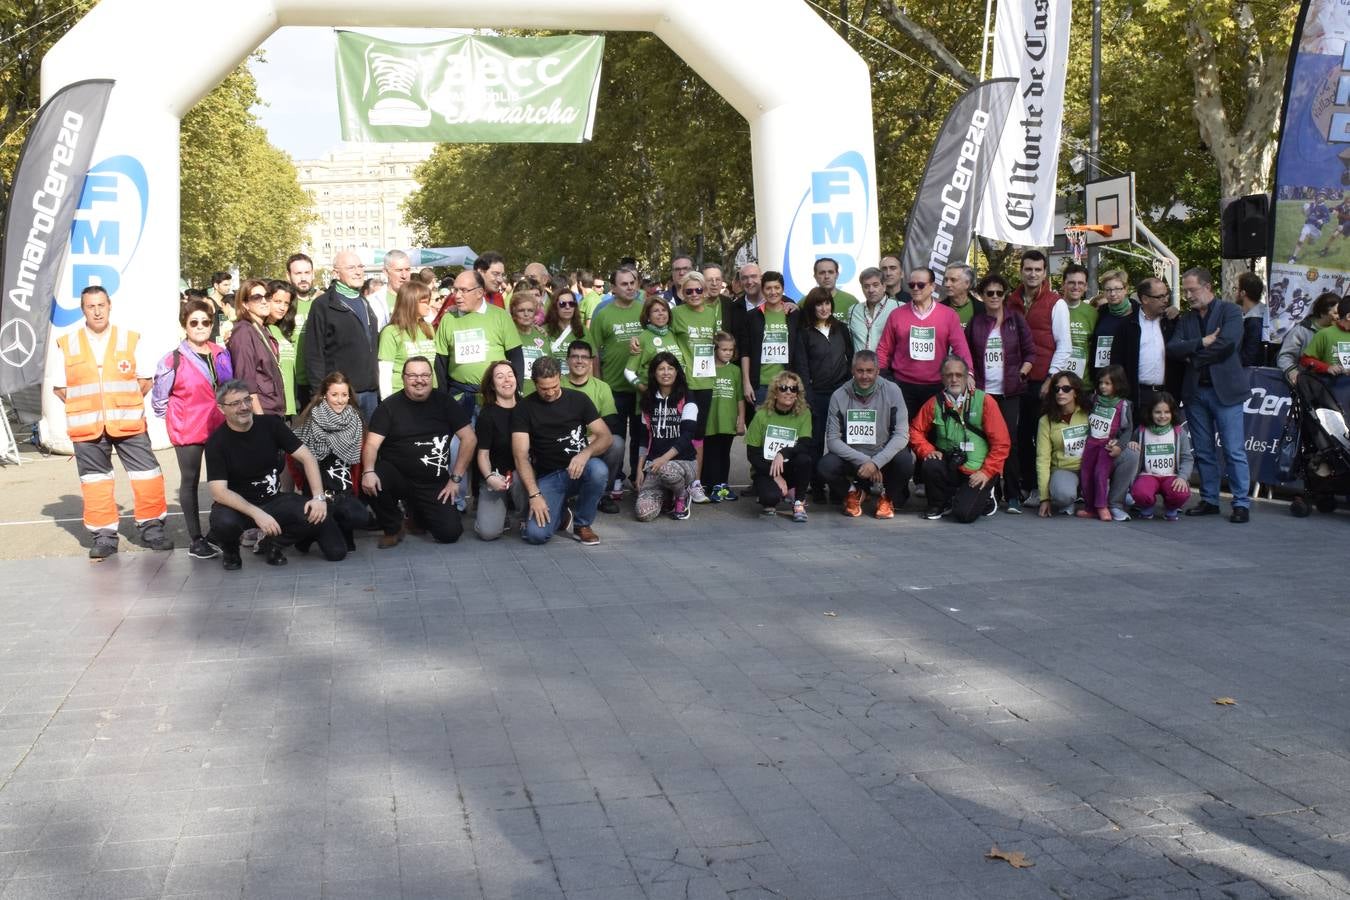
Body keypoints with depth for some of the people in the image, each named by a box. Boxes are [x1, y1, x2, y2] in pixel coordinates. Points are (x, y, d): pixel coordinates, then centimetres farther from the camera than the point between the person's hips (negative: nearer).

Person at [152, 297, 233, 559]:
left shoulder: (222, 354, 5)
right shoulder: (173, 360, -8)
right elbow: (158, 400, -1)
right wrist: (177, 420, 3)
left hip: (220, 428, 4)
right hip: (187, 431, -4)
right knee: (190, 482, 5)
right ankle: (196, 541, 9)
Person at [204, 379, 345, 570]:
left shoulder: (270, 424, -5)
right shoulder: (217, 442, -12)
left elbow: (306, 457, -5)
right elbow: (219, 491, -19)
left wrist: (318, 497, -19)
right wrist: (257, 513, -32)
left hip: (274, 500, 3)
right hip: (238, 505, -2)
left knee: (317, 515, -24)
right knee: (225, 522, -37)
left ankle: (272, 542, 6)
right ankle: (229, 548, 2)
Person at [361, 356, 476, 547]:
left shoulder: (443, 402, 2)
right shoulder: (389, 406, -2)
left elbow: (469, 439, 1)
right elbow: (372, 443, -11)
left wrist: (456, 478, -5)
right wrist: (368, 471, -31)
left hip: (434, 484, 2)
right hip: (396, 475, -2)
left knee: (450, 533, -15)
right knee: (372, 482, -34)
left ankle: (417, 513, 23)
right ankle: (392, 529, -2)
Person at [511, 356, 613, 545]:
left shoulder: (578, 399, 2)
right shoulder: (524, 408, -2)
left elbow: (605, 436, -2)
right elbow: (521, 456, -8)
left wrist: (586, 453, -24)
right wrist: (534, 494, -20)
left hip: (578, 471, 1)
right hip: (547, 477, -1)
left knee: (598, 470, -36)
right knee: (536, 534, -24)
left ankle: (581, 523, -7)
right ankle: (562, 516, 14)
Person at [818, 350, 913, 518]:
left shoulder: (892, 391, -9)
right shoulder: (839, 396, -7)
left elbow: (902, 435, -14)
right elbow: (833, 439, -9)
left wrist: (876, 462, -25)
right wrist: (863, 460, -22)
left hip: (884, 456, -1)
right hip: (851, 458, 1)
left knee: (905, 461, -32)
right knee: (825, 466, -28)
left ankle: (888, 497, 3)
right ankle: (853, 492, 7)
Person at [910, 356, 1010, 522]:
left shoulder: (984, 401, -7)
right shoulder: (934, 403, 2)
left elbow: (1000, 442, -7)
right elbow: (916, 430, 10)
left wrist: (987, 472, -12)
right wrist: (928, 450, -8)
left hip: (977, 472, -3)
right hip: (949, 468, 3)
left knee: (964, 514, -20)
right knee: (930, 466, -29)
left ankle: (984, 497, 17)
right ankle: (939, 505, 1)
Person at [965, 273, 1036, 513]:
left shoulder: (1016, 319, 5)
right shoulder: (975, 321, 7)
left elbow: (1030, 352, 7)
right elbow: (966, 355, 12)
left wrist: (1022, 373, -6)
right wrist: (970, 377, -1)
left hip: (1009, 392, -1)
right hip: (981, 390, 1)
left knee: (1009, 440, -5)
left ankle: (1013, 496, 0)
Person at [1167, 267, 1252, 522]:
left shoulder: (1229, 311, 0)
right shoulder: (1185, 320, 14)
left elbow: (1227, 343, -16)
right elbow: (1172, 349, -1)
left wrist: (1193, 356, -6)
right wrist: (1201, 343, -15)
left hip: (1225, 389, -5)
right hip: (1195, 391, 5)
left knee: (1234, 451, -4)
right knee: (1203, 451, 9)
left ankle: (1242, 503, 0)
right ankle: (1209, 500, 18)